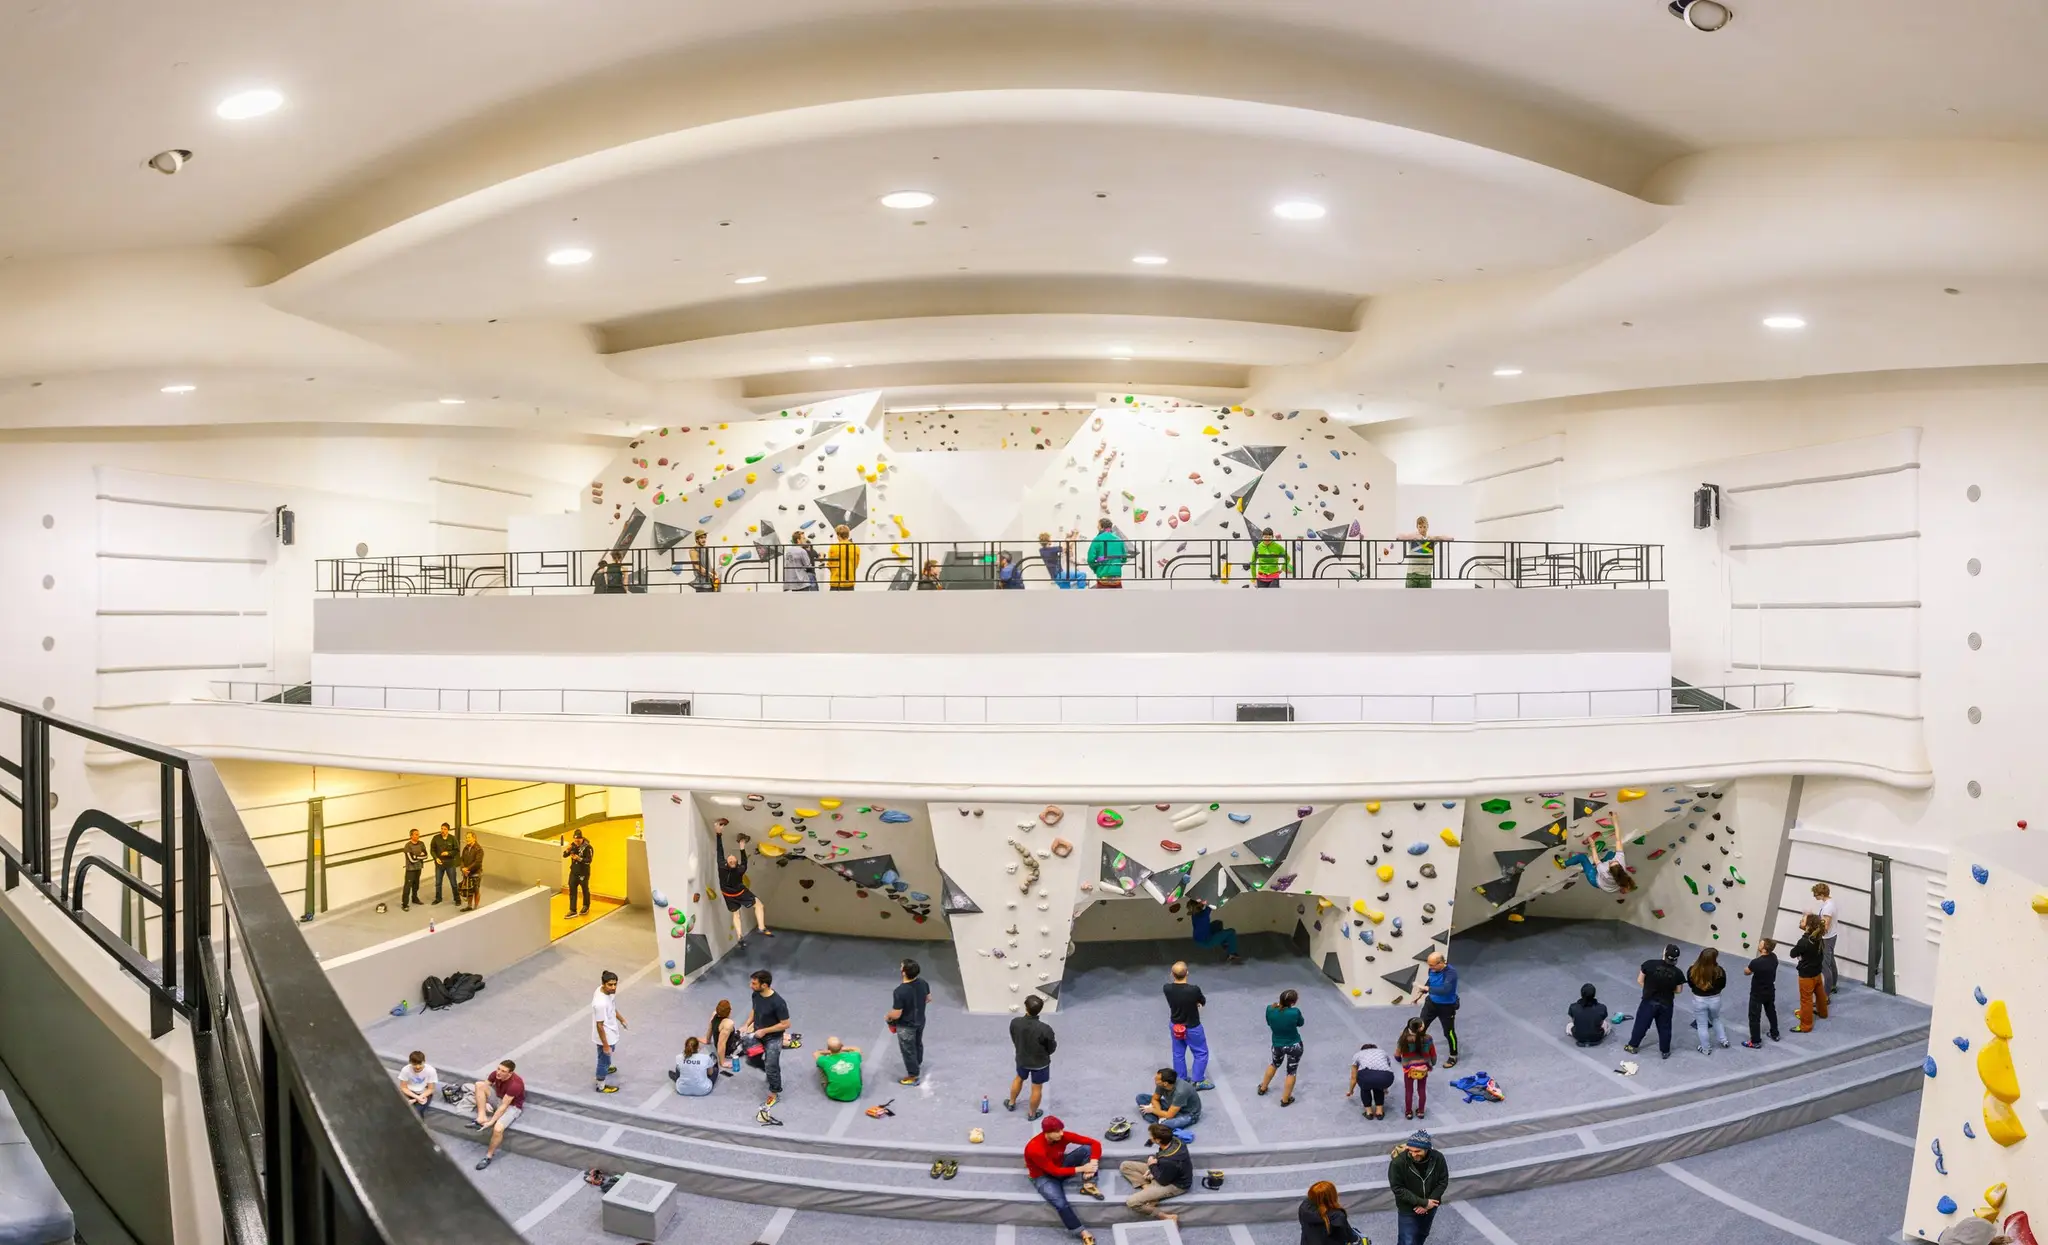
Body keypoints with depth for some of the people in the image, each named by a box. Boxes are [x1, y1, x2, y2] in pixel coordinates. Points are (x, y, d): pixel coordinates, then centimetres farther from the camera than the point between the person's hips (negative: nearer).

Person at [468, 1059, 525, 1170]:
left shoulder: (515, 1085, -35)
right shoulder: (496, 1073, -16)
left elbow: (504, 1106, -31)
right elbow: (484, 1087, 0)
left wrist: (491, 1122, -30)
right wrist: (484, 1103, -14)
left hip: (511, 1106, -7)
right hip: (498, 1098, 7)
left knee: (498, 1128, -34)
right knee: (479, 1084, -15)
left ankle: (489, 1156, -7)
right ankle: (481, 1118, -17)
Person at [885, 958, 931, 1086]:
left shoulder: (900, 991, -37)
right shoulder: (923, 983, -17)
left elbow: (896, 1014, -28)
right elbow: (929, 999, 1)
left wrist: (887, 1017, -6)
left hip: (906, 1026, -6)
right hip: (920, 1021, 6)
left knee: (908, 1050, 17)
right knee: (918, 1044, 31)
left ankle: (913, 1076, 34)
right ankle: (918, 1064, 55)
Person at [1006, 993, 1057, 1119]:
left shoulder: (1015, 1022, -26)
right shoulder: (1045, 1029, -36)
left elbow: (1014, 1040, -5)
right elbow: (1051, 1049, -18)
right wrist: (1055, 1043, 6)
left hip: (1022, 1059, 3)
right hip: (1040, 1063, -3)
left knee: (1019, 1079, 33)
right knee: (1037, 1088, 22)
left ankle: (1011, 1103, 54)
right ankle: (1032, 1114, 43)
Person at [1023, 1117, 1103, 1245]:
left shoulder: (1063, 1136, -22)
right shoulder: (1034, 1149, -35)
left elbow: (1095, 1143, -18)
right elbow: (1054, 1171, -29)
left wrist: (1093, 1162, -35)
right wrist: (1081, 1168, -28)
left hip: (1061, 1166, 5)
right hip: (1044, 1177, -5)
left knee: (1088, 1148, -17)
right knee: (1060, 1203, -33)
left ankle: (1088, 1185, -17)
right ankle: (1083, 1233, -20)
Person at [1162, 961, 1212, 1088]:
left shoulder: (1167, 988, -21)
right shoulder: (1194, 990, -33)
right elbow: (1203, 1002, -10)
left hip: (1175, 1026, 4)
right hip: (1192, 1028, -4)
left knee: (1178, 1054, 22)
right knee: (1201, 1053, 20)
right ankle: (1198, 1081, 28)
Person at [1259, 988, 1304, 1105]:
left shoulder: (1270, 1009, -21)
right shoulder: (1295, 1012, -28)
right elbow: (1300, 1023, -6)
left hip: (1278, 1045, 3)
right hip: (1294, 1046, -3)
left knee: (1274, 1064, 32)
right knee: (1291, 1072, 18)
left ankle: (1263, 1088, 48)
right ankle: (1285, 1099, 31)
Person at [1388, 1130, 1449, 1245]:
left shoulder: (1438, 1158, -19)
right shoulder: (1398, 1162, -30)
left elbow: (1443, 1182, -8)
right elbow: (1398, 1189, -23)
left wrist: (1428, 1203, -17)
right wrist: (1423, 1202, -23)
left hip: (1430, 1207, 4)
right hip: (1408, 1209, -4)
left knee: (1422, 1235, 26)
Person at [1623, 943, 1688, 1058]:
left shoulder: (1650, 964, -23)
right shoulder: (1677, 973, -18)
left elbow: (1639, 981, -12)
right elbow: (1678, 990, -4)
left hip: (1649, 1001, -1)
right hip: (1666, 1004, 1)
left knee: (1641, 1024, 17)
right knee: (1664, 1027, 21)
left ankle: (1632, 1046, 31)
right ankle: (1665, 1051, 36)